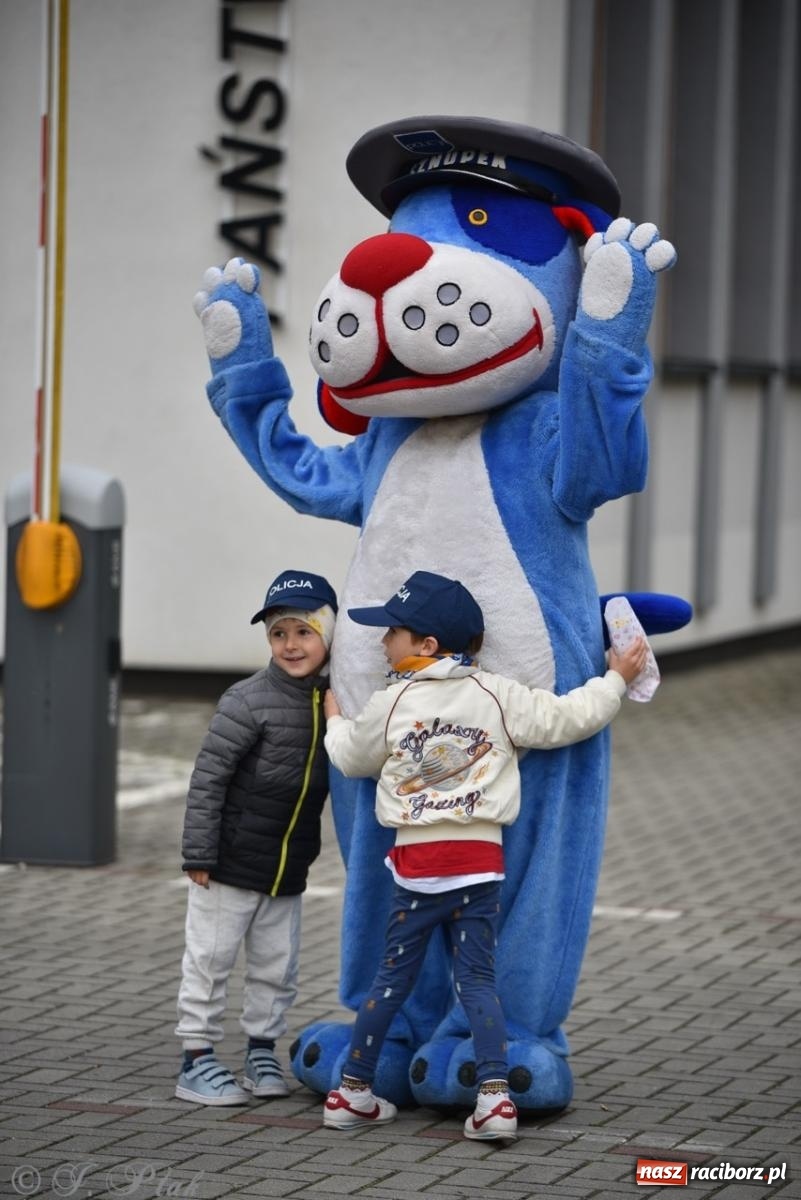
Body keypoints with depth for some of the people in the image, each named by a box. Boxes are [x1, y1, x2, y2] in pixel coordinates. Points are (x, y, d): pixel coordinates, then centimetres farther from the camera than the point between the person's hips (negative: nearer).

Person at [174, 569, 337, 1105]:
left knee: (278, 969, 13)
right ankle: (198, 1060, 11)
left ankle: (262, 1052, 28)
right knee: (210, 960, 3)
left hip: (288, 871, 5)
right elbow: (208, 778, -15)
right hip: (232, 864, -5)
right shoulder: (249, 702, -16)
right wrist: (199, 854, -16)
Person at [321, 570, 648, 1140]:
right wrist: (615, 681, 16)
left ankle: (352, 1091, 16)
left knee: (394, 976, 10)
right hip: (482, 859, 1)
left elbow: (354, 757, 14)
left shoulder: (390, 705, -2)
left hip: (419, 862, 0)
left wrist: (335, 719, 36)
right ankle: (495, 1094, -7)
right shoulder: (499, 697, -1)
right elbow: (564, 719, 1)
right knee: (477, 977, 5)